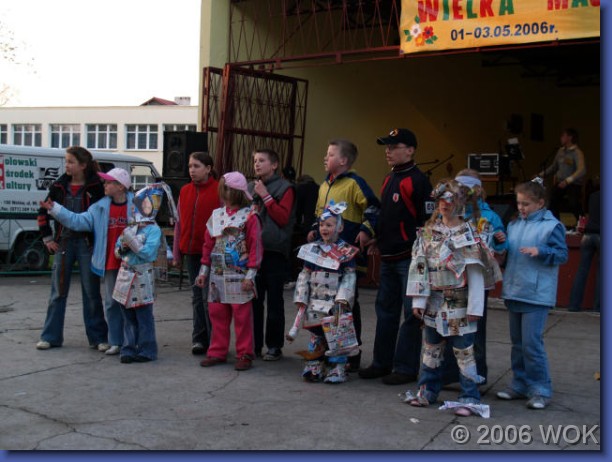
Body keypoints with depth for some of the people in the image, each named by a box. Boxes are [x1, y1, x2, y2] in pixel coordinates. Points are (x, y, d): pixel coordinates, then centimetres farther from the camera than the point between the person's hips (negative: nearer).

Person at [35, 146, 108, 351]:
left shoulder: (96, 187, -6)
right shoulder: (59, 186, 5)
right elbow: (43, 212, 13)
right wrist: (47, 237, 6)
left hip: (87, 244, -3)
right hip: (64, 243, 3)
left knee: (91, 292, 4)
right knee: (58, 292, 8)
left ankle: (98, 338, 12)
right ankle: (51, 336, 17)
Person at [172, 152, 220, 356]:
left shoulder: (219, 191, -5)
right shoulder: (185, 191, 11)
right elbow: (180, 223, 13)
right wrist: (177, 253, 10)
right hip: (190, 252, 5)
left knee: (209, 297, -3)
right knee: (197, 297, 10)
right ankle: (199, 339, 17)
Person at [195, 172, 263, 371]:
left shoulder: (249, 216, -6)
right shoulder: (216, 215, 10)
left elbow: (255, 247, -9)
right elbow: (208, 244, 15)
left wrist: (250, 275, -13)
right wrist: (204, 270, 12)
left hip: (239, 277, -5)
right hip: (217, 276, 5)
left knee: (242, 316, 1)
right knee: (217, 314, 10)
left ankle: (245, 354, 11)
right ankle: (217, 352, 21)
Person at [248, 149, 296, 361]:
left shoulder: (285, 188, 0)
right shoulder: (250, 187, 14)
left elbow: (283, 218, -10)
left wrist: (266, 196, -10)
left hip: (275, 252, -5)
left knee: (274, 301, 1)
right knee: (254, 300, 8)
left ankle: (274, 346, 9)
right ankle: (254, 344, 17)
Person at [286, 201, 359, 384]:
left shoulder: (346, 252, -3)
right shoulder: (312, 249, 9)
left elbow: (349, 277, -7)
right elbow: (305, 276, 10)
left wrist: (342, 299, -17)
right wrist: (301, 298, 4)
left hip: (335, 304, -4)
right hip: (315, 302, 4)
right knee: (316, 334, 8)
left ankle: (336, 370, 7)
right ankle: (313, 368, 17)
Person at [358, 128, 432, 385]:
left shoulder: (418, 181, -12)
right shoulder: (388, 179, 15)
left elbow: (428, 221, -15)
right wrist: (378, 241, 16)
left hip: (409, 258, -9)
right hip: (388, 258, 9)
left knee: (411, 314, 0)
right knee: (385, 310, 14)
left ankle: (406, 368, 8)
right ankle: (382, 363, 24)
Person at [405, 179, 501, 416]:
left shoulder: (469, 234, -5)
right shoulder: (428, 232, 6)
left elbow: (476, 272, -8)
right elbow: (419, 267, 3)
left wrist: (474, 306, -12)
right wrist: (418, 300, -2)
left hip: (459, 304, -4)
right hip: (434, 303, 4)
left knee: (464, 351, 1)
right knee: (430, 348, 13)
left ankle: (469, 398, 10)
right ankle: (427, 391, 26)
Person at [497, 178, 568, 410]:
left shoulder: (552, 226, -7)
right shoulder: (514, 225, 12)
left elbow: (562, 254, -8)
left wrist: (540, 251, -22)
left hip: (537, 294, -7)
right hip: (514, 292, 7)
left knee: (532, 342, -9)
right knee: (517, 341, 14)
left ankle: (540, 389, 4)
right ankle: (520, 384, 25)